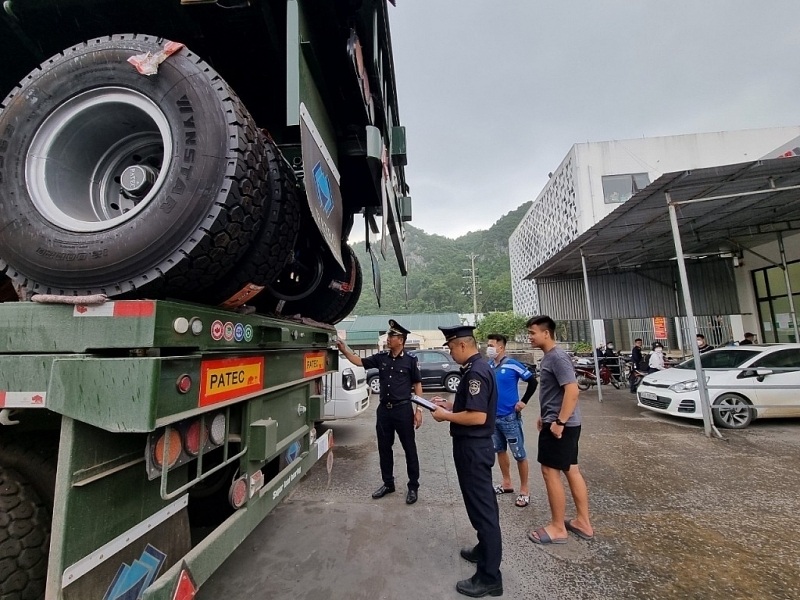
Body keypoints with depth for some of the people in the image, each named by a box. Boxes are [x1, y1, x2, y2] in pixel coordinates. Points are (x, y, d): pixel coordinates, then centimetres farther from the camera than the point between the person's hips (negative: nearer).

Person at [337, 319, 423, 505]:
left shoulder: (410, 360, -8)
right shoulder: (381, 357, 3)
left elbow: (417, 385, -4)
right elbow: (360, 362, 6)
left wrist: (418, 409, -8)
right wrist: (344, 350, -8)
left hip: (403, 409, -5)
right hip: (384, 409, 5)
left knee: (409, 449, 7)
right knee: (384, 448, 15)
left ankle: (413, 487, 23)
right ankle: (388, 483, 33)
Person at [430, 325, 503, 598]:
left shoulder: (475, 372, -23)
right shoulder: (478, 368, 9)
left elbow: (477, 416, -28)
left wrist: (446, 416, -17)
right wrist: (450, 404, 10)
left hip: (473, 448, -11)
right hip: (475, 446, 11)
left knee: (481, 506, 1)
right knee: (482, 503, 23)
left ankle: (489, 577, 15)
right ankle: (485, 550, 41)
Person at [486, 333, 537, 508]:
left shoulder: (513, 365, -15)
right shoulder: (488, 366, 1)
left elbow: (532, 381, -10)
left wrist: (524, 401, -9)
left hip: (510, 416, -6)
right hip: (493, 416, 6)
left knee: (519, 454, 5)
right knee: (500, 450, 18)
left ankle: (524, 490, 20)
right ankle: (507, 483, 34)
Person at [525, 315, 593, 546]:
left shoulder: (557, 357, -20)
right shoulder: (548, 356, 11)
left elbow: (572, 391, -26)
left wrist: (559, 422, -24)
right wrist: (545, 417, 21)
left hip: (561, 425, -10)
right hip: (556, 421, 10)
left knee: (551, 472, 1)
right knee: (571, 470, 16)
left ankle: (558, 528, 16)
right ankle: (583, 522, 29)